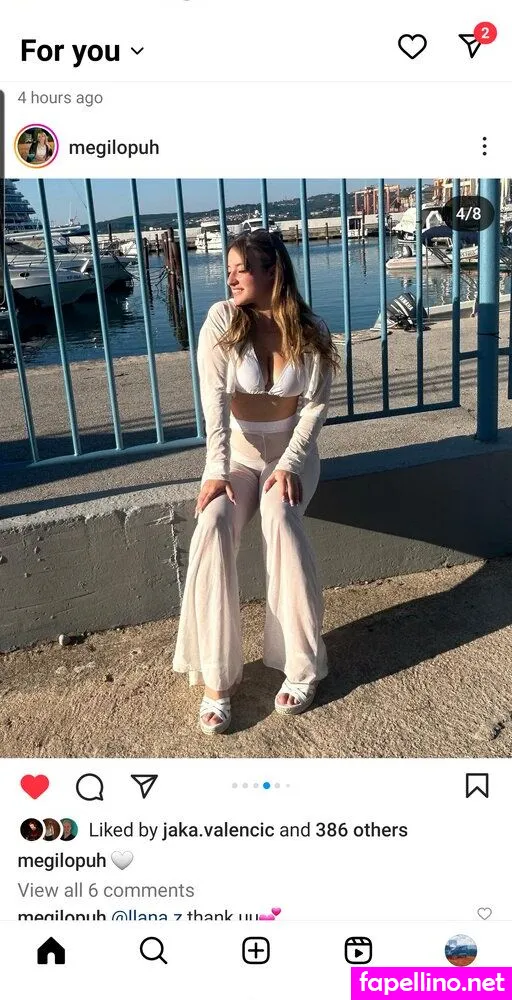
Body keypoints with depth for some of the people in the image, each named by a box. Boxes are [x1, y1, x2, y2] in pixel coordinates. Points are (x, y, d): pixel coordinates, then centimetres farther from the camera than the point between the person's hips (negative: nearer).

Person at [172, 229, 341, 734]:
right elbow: (214, 400, -17)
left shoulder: (311, 331, -6)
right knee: (213, 528, -29)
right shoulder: (221, 320, -7)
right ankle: (216, 678, -22)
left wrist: (289, 465, -20)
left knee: (279, 517, -34)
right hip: (236, 451, 1)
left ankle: (302, 665, -21)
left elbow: (316, 405, -7)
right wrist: (217, 470, -28)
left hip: (292, 449, 0)